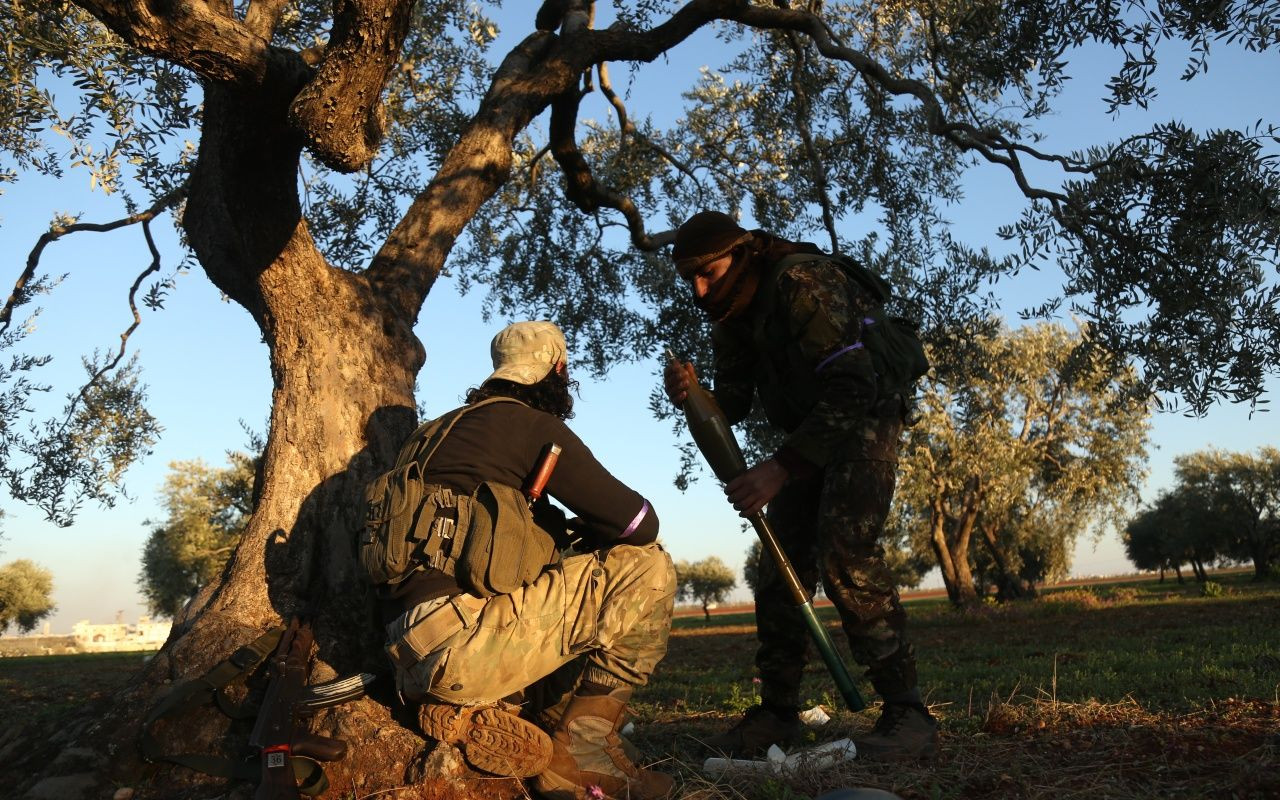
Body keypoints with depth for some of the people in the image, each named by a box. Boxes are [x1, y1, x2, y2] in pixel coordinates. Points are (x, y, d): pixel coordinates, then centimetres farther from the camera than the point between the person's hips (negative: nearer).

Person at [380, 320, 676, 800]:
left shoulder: (457, 425, 25)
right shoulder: (533, 424, -1)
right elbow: (640, 523, -1)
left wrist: (571, 532, 21)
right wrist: (588, 532, 19)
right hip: (456, 637, -9)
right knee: (647, 569, -3)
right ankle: (580, 756, 0)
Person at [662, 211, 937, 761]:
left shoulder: (802, 282, -25)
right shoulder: (731, 318, 1)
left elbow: (851, 390, -32)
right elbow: (731, 406, 4)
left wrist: (781, 467, -37)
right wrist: (691, 396, -20)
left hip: (864, 421, -8)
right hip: (808, 435, 8)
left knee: (844, 553, -24)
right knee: (780, 564, 2)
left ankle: (906, 712, -17)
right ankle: (778, 712, 11)